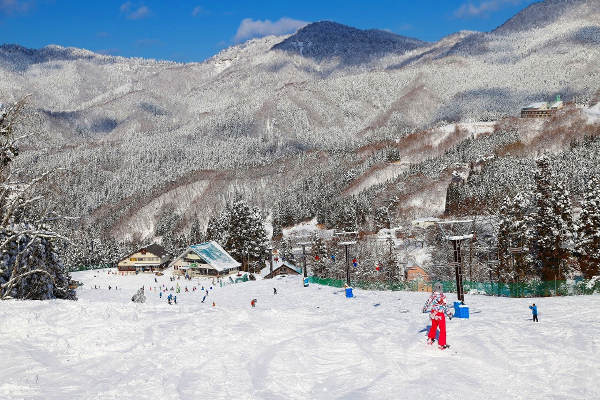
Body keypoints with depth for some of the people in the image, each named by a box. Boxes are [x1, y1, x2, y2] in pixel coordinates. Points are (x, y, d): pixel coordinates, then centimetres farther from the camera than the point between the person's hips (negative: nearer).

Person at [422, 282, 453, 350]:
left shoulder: (432, 295, -3)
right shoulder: (442, 296, -20)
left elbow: (428, 302, 13)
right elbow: (445, 306, -17)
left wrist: (424, 308, 30)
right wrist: (449, 314, -7)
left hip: (433, 314, 6)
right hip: (440, 315, -6)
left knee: (434, 326, 27)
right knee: (442, 329, 4)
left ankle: (430, 339, 43)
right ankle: (442, 344, 5)